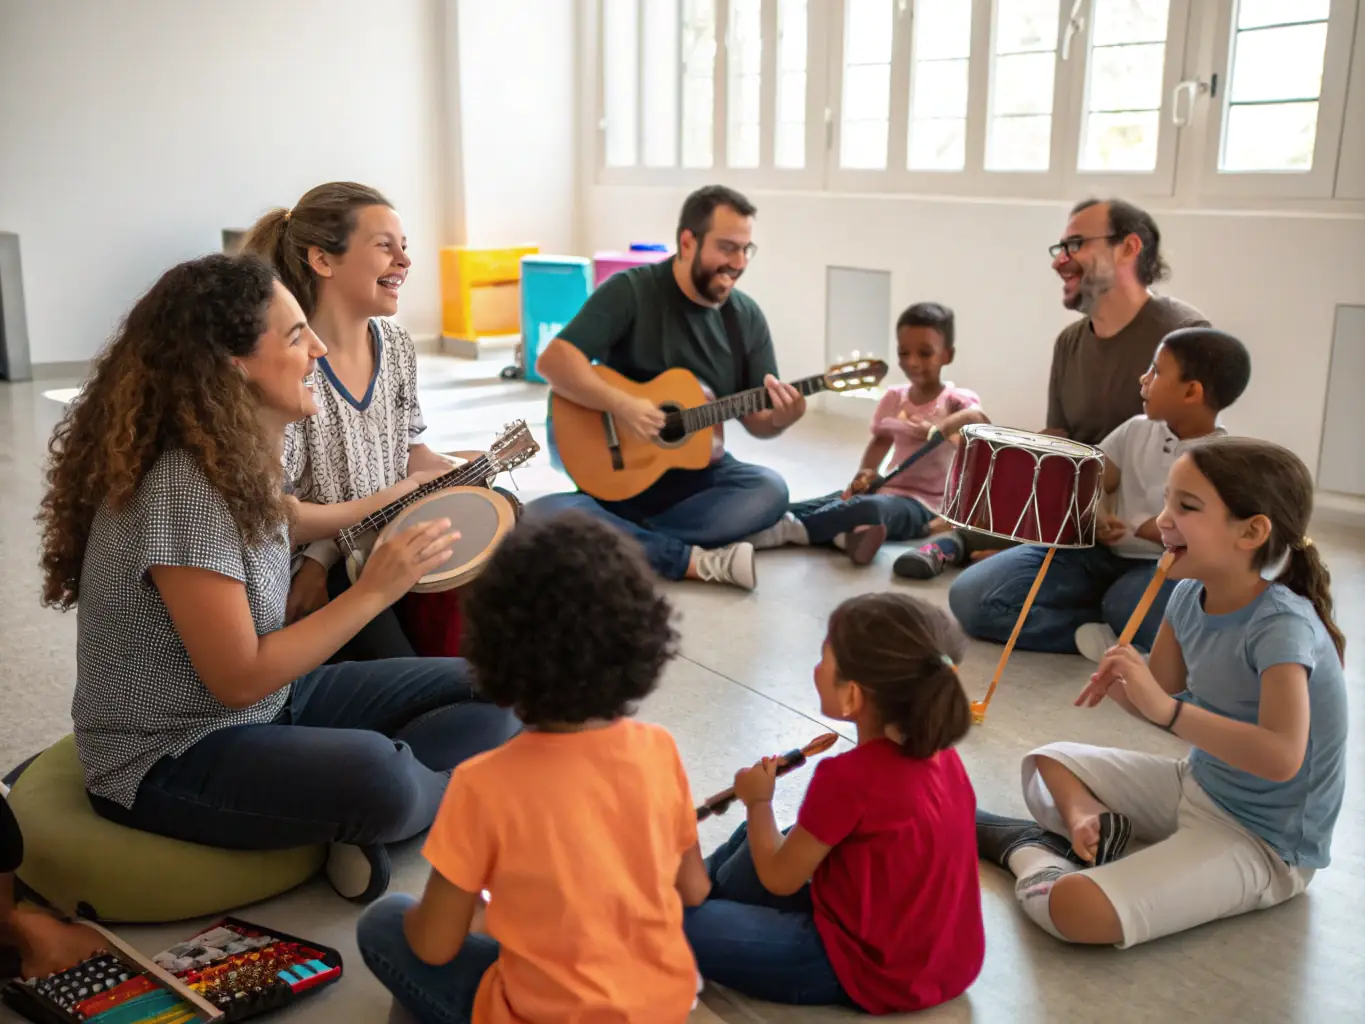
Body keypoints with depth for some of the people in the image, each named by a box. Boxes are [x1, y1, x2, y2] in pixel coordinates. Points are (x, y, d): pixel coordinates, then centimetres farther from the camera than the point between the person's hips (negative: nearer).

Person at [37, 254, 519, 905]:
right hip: (167, 761, -9)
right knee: (378, 775, -37)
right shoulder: (182, 488, -25)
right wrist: (375, 591, -20)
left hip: (269, 701, 9)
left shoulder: (239, 458, 1)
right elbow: (239, 680, -23)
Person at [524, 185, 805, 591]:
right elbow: (553, 361, -18)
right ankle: (699, 561, -30)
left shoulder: (747, 317, 1)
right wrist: (621, 405, -31)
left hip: (698, 474, 3)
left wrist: (780, 418, -20)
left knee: (769, 490, -28)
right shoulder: (631, 291, -10)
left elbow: (756, 419, 4)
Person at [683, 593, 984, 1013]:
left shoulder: (847, 778, -29)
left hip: (876, 973, -8)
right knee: (754, 841, 20)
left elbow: (778, 879, -12)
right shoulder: (940, 753, -5)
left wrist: (758, 801, 4)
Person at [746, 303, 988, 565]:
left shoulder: (955, 400, -8)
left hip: (924, 505, -6)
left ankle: (789, 529, -32)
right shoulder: (893, 399, 8)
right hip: (887, 489, 6)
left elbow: (978, 418, -29)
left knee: (869, 508, -34)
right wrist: (866, 472, 0)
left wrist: (937, 430, -44)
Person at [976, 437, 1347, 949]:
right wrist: (1122, 686, -16)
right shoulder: (1190, 597, -4)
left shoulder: (1282, 626, -27)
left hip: (1264, 844, -8)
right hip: (1198, 785, 8)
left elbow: (1282, 758, -39)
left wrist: (1167, 708, -40)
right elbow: (1162, 701, 6)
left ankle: (1022, 846, -1)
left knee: (1076, 909, -29)